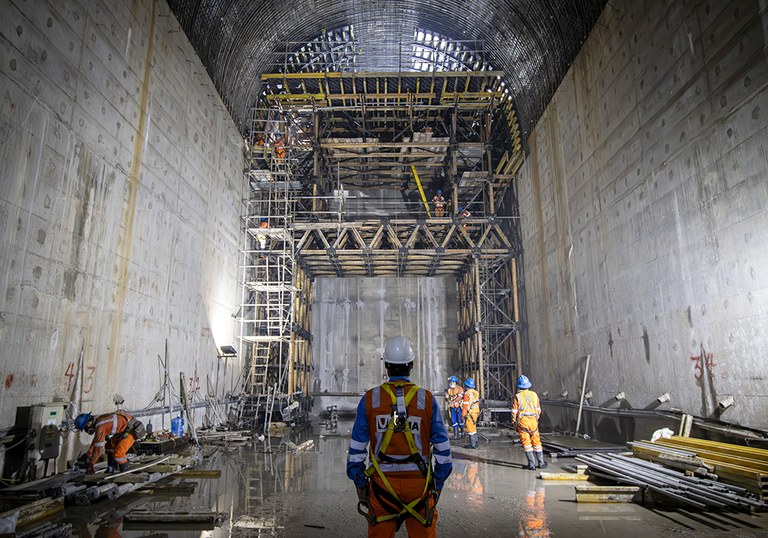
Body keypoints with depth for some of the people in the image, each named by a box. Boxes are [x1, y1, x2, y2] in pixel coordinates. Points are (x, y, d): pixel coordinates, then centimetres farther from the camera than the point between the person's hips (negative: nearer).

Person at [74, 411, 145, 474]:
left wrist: (90, 464, -10)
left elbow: (99, 447, -19)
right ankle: (111, 469, 21)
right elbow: (96, 440, 23)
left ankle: (125, 472, 4)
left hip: (134, 430, -11)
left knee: (118, 453, -17)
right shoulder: (98, 421, 7)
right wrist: (88, 454, 26)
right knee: (109, 445, 15)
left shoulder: (100, 426, -22)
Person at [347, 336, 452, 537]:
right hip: (419, 483, 0)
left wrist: (360, 485, 10)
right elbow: (442, 448, 0)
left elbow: (357, 449, 0)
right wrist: (437, 485, 11)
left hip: (382, 484, 1)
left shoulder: (369, 399, -4)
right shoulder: (427, 400, -5)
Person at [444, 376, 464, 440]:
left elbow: (460, 397, -19)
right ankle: (456, 435, 9)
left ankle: (462, 432, 20)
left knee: (460, 420, -2)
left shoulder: (459, 388, -8)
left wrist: (452, 402, -27)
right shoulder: (449, 389, 9)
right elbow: (447, 397, 13)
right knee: (454, 421, 3)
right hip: (452, 408, 4)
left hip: (458, 407, -4)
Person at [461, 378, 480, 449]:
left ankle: (472, 444, 2)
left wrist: (463, 415, -11)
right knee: (473, 427, 18)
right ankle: (475, 442, 25)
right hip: (476, 412, 8)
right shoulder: (476, 393, 8)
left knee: (470, 428, -1)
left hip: (470, 413, -8)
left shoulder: (467, 394, -17)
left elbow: (465, 405, -17)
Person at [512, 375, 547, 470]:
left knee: (526, 443, 3)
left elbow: (514, 411, -5)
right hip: (533, 420, 4)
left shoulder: (517, 396, -7)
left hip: (522, 421, -3)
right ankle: (541, 463, 22)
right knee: (536, 442, 15)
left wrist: (514, 421, 8)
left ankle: (532, 464, 3)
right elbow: (539, 409, 12)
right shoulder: (534, 395, 5)